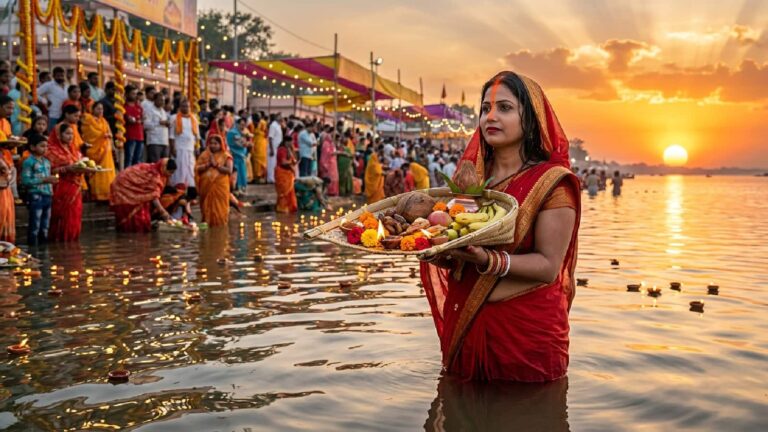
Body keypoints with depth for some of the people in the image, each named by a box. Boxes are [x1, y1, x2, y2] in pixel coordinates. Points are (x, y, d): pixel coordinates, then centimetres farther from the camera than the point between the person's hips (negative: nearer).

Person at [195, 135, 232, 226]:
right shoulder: (204, 155, 10)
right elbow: (197, 168, 1)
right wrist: (208, 164, -12)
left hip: (220, 186, -3)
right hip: (206, 186, 3)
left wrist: (216, 165, -14)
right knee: (207, 208, 6)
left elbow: (229, 170, -10)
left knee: (220, 210, -4)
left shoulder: (225, 156, 2)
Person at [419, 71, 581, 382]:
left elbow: (549, 266, -15)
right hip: (463, 323, 5)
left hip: (527, 330, -5)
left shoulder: (551, 182, -8)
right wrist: (435, 249, -13)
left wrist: (490, 261, -30)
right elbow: (454, 258, 10)